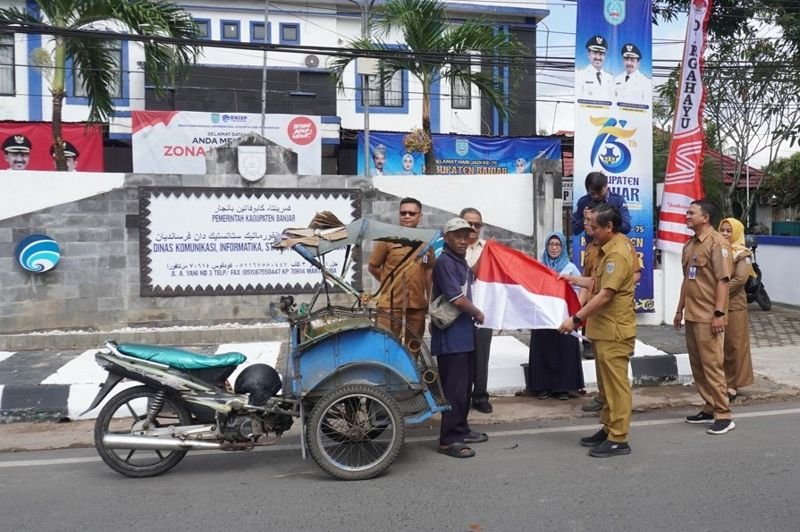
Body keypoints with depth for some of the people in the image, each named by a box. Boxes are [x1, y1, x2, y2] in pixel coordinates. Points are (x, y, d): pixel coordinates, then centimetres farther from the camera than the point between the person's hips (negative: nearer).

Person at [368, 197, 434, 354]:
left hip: (417, 306, 4)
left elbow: (429, 272, 14)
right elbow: (372, 267, 3)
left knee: (413, 351, 13)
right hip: (390, 306, -3)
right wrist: (391, 283, 7)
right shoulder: (387, 239, -4)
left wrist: (430, 301, 12)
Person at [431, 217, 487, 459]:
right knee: (454, 388, -6)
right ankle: (448, 440, 0)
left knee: (464, 385, 17)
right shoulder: (445, 262, -16)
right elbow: (458, 299, -20)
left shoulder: (461, 261, 12)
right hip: (451, 336, -10)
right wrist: (477, 313, -5)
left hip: (464, 333, 10)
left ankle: (461, 430, 29)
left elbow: (470, 278, 31)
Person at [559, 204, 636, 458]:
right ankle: (608, 429, 27)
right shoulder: (608, 249, 15)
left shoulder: (618, 254, -19)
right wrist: (572, 280, 19)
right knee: (606, 384, 17)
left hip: (614, 330, -11)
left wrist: (576, 318, -24)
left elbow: (605, 295, -24)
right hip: (604, 329, 11)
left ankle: (618, 439, 4)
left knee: (616, 384, -3)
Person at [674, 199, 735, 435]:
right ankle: (710, 408, 23)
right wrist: (680, 309, 19)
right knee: (697, 365, 12)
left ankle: (724, 415, 2)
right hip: (692, 315, 8)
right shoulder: (689, 245, 15)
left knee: (712, 365, -5)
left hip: (708, 316, -8)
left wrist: (719, 313, -20)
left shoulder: (718, 243, -10)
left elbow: (723, 280, -15)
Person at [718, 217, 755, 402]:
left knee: (734, 345, 0)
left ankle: (733, 384, 8)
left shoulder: (742, 253, -3)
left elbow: (740, 278, -15)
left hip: (734, 305, -5)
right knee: (718, 345, 7)